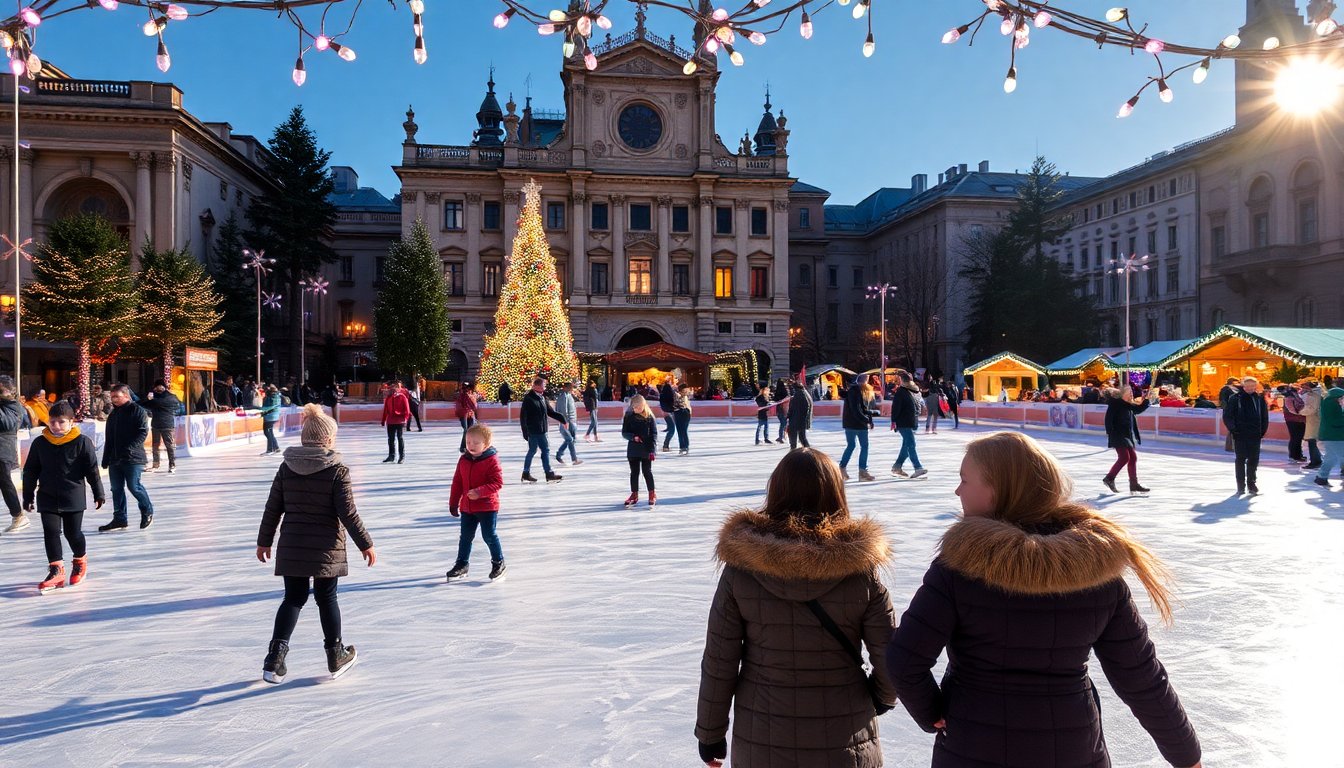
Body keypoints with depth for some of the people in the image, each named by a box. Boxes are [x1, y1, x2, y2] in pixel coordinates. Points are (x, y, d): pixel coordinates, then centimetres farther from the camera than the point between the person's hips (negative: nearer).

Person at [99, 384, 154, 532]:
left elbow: (143, 432, -13)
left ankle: (148, 512, 14)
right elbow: (108, 439, 20)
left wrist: (131, 447, -24)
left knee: (134, 486, -8)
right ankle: (119, 519, 14)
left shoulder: (138, 411, -5)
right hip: (115, 458, 7)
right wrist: (106, 459, 16)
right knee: (116, 488, 7)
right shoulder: (113, 414, 17)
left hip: (133, 458, -7)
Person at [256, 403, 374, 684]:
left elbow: (272, 509, 5)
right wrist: (365, 544, -4)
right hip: (326, 550, -3)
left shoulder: (286, 468, 0)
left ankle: (275, 656, 1)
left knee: (293, 599, 13)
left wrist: (264, 541, 17)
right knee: (327, 599, 11)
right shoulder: (337, 471, -12)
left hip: (291, 548, 3)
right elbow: (348, 514, -13)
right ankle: (336, 656, 25)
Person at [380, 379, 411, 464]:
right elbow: (385, 410, 12)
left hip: (400, 421, -4)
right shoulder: (388, 398, 8)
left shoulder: (402, 397, -5)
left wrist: (405, 418, -18)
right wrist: (383, 421, 11)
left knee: (400, 438, 2)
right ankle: (391, 456, 20)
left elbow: (406, 409, -7)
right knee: (391, 439, 10)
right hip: (390, 422, 4)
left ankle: (402, 456, 8)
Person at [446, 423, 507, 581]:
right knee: (465, 536, 13)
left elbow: (497, 482, -19)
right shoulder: (463, 460, 4)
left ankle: (498, 563, 17)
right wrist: (453, 503, 10)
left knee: (489, 536, 0)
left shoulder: (492, 460, -14)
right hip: (467, 507, 6)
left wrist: (479, 492, -29)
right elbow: (457, 482, 9)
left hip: (487, 507, -6)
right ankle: (461, 564, 26)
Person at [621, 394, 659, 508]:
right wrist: (633, 437, -19)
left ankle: (652, 494, 15)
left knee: (647, 472, 2)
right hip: (633, 450, 2)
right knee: (634, 472, 10)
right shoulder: (628, 416, -2)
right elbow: (624, 432, 1)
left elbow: (654, 434, -5)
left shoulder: (649, 417, -6)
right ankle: (634, 495, 20)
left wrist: (652, 450, -11)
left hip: (646, 450, -2)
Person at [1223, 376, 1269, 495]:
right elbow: (1227, 416, -2)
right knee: (1241, 459, 3)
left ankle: (1251, 483, 17)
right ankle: (1241, 485, 9)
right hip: (1240, 435, -2)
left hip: (1255, 435, 3)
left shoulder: (1259, 399, 5)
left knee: (1254, 460, 6)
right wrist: (1233, 429, -9)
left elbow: (1264, 417, 12)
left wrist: (1262, 431, 6)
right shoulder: (1235, 398, -4)